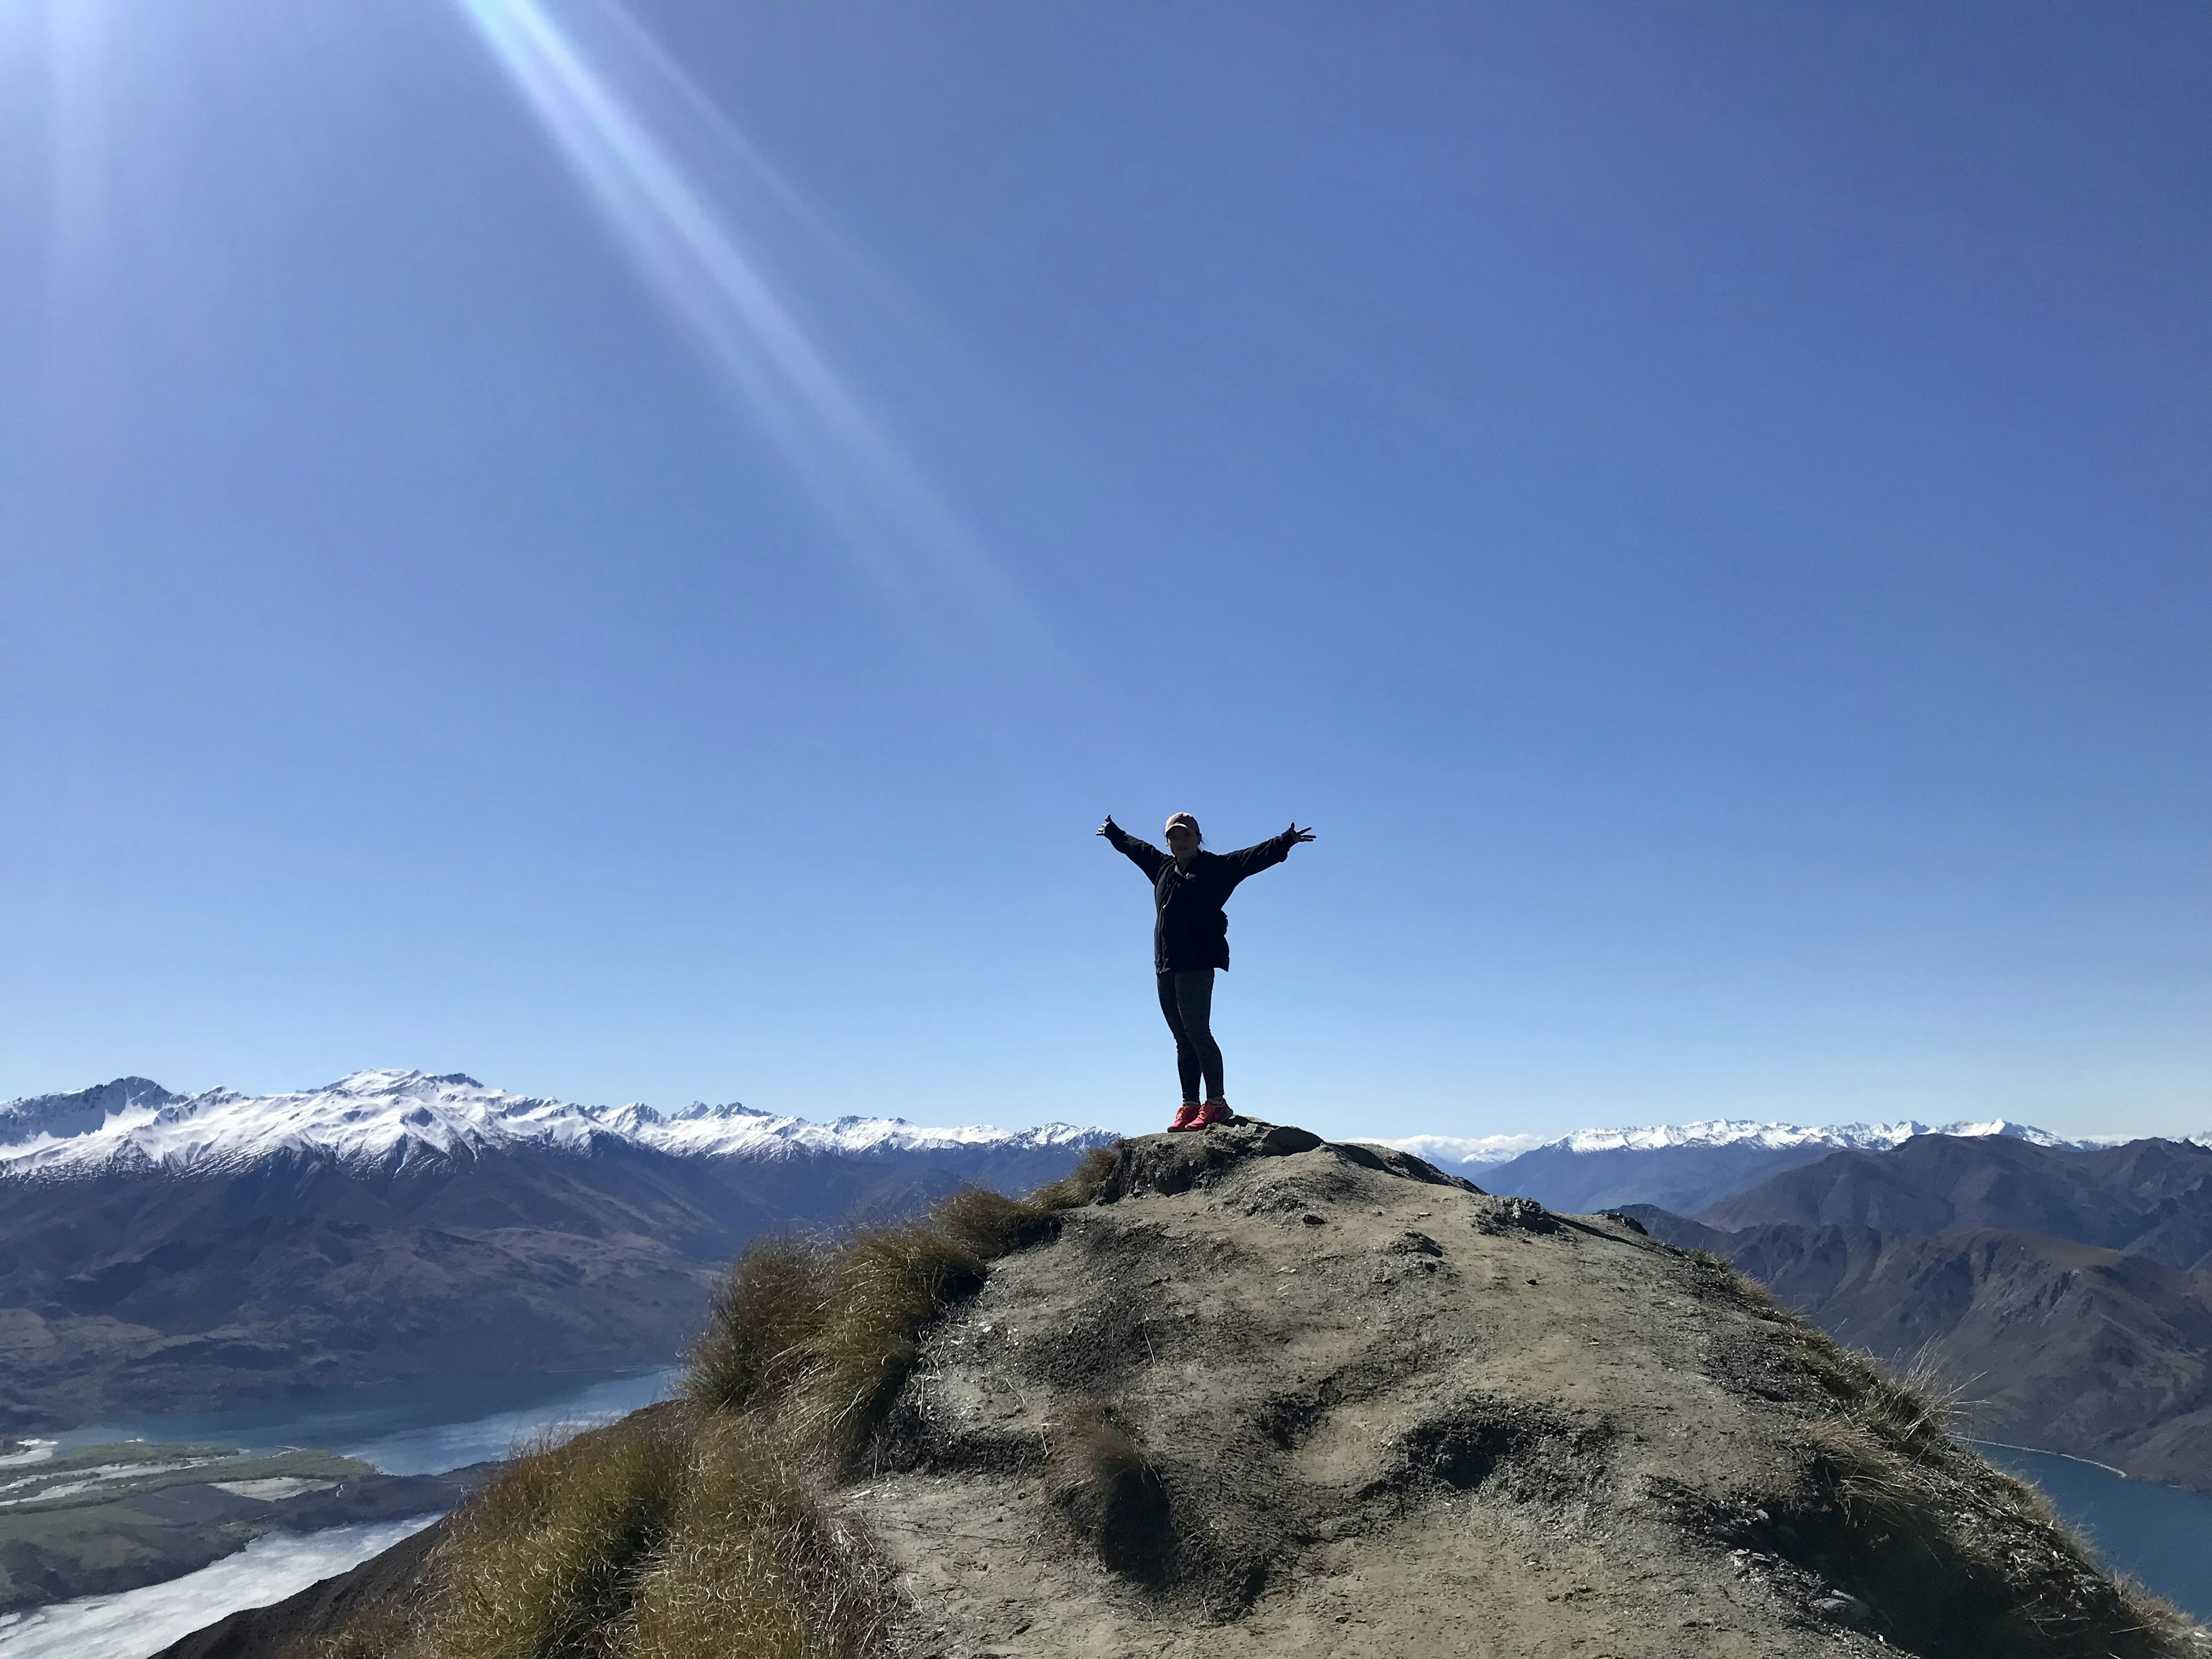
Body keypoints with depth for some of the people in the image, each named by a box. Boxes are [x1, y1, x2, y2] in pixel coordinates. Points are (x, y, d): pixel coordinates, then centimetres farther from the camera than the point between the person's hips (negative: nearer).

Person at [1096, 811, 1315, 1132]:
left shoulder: (1215, 867, 1)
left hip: (1198, 964, -7)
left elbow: (1253, 857, -10)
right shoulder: (1162, 867, 20)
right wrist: (1113, 832, 51)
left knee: (1197, 1032, -13)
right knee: (1183, 1040, 7)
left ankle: (1216, 1103, -9)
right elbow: (1135, 847, 37)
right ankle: (1190, 1105, 10)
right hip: (1166, 967, 7)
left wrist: (1286, 841, -22)